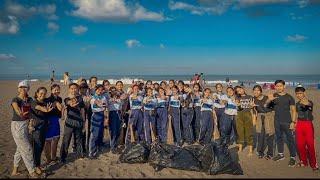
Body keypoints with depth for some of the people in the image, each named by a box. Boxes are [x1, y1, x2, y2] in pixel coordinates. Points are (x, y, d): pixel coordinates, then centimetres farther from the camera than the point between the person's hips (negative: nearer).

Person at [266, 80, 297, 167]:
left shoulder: (289, 97, -2)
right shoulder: (273, 96, 4)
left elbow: (293, 110, -1)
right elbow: (266, 105, -6)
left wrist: (293, 122, -10)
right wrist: (269, 100, -30)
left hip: (287, 122, -3)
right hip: (277, 121, 3)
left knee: (290, 139, -2)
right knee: (279, 138, 14)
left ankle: (292, 157, 7)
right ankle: (281, 154, 28)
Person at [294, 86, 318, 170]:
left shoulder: (309, 102, -10)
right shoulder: (297, 104, 8)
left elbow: (310, 104, -35)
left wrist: (306, 103, -57)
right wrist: (294, 124, 14)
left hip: (308, 124, -5)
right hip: (299, 124, 5)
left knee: (310, 144, -2)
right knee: (300, 144, 8)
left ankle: (313, 163, 11)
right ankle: (303, 161, 23)